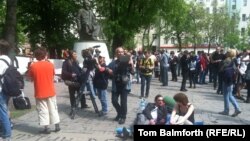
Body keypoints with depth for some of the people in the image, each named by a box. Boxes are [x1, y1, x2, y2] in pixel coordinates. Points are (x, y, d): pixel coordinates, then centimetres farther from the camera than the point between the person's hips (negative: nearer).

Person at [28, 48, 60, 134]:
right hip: (50, 91, 2)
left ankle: (46, 128, 6)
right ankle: (57, 126, 17)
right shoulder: (50, 65, -4)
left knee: (43, 110, 5)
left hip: (39, 92, -2)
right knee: (53, 109, 12)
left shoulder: (33, 66, -8)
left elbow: (31, 77, 4)